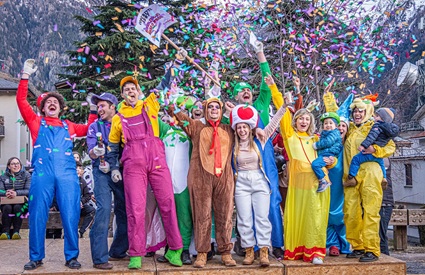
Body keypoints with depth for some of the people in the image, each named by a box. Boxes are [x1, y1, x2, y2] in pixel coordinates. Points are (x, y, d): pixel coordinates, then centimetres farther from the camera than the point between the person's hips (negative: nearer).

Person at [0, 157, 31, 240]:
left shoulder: (26, 175, 4)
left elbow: (28, 190, -10)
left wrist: (16, 193, -28)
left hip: (21, 202, -2)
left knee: (17, 207, -34)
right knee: (7, 208, -32)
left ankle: (16, 232, -33)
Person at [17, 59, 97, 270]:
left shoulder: (68, 125, 23)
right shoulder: (36, 122, 18)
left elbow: (88, 130, 34)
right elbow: (21, 100, 11)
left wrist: (93, 109, 27)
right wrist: (26, 75, 9)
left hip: (67, 173, 1)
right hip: (42, 173, -1)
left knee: (70, 215, -1)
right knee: (38, 215, 1)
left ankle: (71, 257, 9)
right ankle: (36, 257, 14)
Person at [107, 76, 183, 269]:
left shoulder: (150, 106, 16)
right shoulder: (118, 118, 16)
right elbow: (113, 147, 17)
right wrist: (114, 168, 7)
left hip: (157, 161, 1)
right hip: (133, 165, 0)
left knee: (167, 203, 0)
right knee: (135, 208, -5)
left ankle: (174, 249, 10)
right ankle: (136, 254, 4)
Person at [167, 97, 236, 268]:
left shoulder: (228, 130, 19)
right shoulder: (197, 127, 14)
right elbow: (180, 116, 6)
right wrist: (172, 108, -9)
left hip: (224, 177, 2)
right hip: (201, 177, -2)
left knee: (224, 215, 3)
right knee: (202, 215, 0)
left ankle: (225, 252, 11)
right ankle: (202, 253, 6)